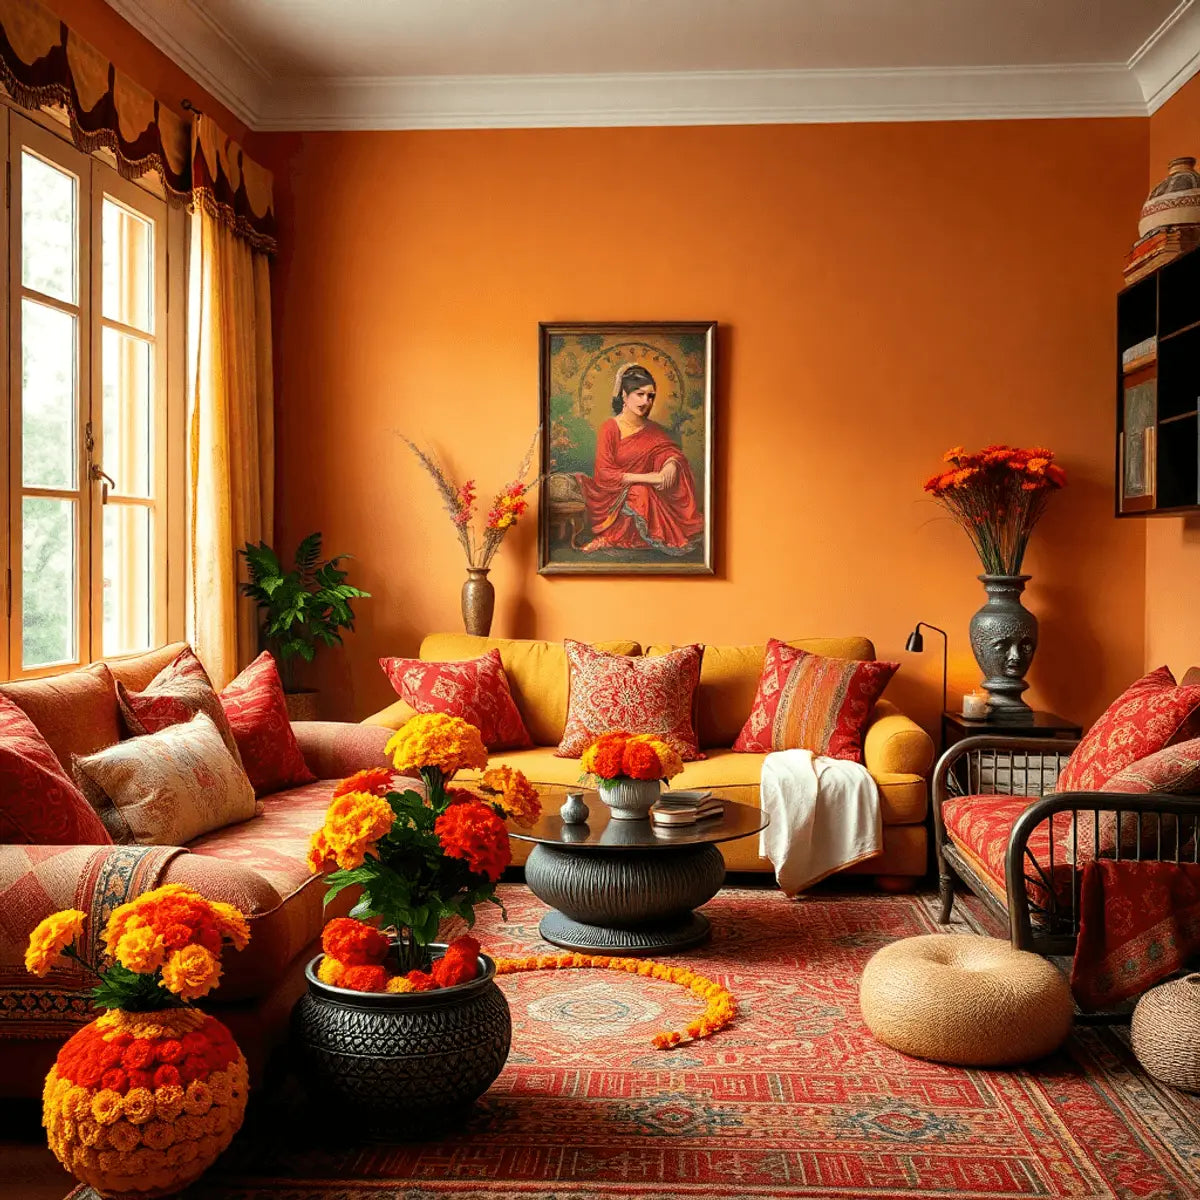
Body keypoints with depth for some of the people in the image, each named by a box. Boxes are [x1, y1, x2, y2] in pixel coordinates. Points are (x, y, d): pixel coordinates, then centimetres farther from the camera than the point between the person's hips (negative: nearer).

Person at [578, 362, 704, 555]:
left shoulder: (653, 430, 10)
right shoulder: (610, 428, -8)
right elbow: (604, 474, -14)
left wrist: (671, 465, -24)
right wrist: (646, 477, -20)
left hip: (646, 495, 6)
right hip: (614, 498, -6)